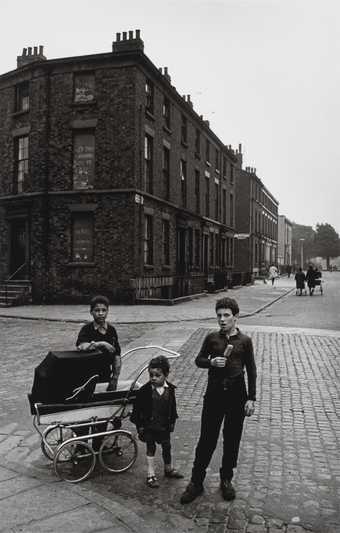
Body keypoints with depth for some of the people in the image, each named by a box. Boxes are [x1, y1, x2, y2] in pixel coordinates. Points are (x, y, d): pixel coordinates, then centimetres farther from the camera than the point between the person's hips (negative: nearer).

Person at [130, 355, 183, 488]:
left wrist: (172, 422, 7)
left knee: (167, 447, 18)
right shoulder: (145, 391, -19)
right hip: (149, 426, -3)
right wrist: (139, 425, -10)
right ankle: (151, 475, 21)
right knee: (151, 449, 8)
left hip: (164, 426, 4)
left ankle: (168, 469, 40)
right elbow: (137, 408, -12)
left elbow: (172, 407, 5)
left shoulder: (170, 389, -8)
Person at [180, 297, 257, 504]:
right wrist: (211, 362, -11)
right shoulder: (211, 338, 1)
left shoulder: (245, 341, -1)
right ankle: (196, 482, 17)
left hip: (237, 395, 0)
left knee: (232, 440, 11)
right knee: (207, 439, 4)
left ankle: (226, 479, 31)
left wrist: (251, 398, -1)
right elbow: (199, 360, 11)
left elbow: (252, 371, 3)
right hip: (214, 394, 0)